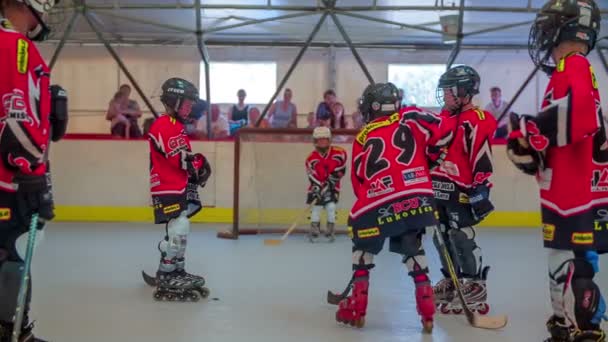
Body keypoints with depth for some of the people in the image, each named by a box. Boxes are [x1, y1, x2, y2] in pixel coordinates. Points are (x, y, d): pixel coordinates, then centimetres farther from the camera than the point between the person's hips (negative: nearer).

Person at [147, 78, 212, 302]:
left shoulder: (176, 125, 18)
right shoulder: (164, 126, -15)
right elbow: (179, 158, -22)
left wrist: (193, 179, 13)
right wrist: (200, 163, -11)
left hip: (180, 187, 11)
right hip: (168, 189, -11)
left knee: (179, 231, 15)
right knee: (178, 231, -12)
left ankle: (177, 271, 25)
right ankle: (166, 278, -6)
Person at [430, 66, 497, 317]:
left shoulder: (476, 121, -15)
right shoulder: (445, 118, 14)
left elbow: (482, 160, -20)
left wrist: (480, 191, -21)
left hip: (462, 192, -9)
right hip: (441, 189, 9)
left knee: (462, 238, -8)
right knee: (442, 237, 14)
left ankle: (475, 289, 0)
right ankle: (450, 282, 28)